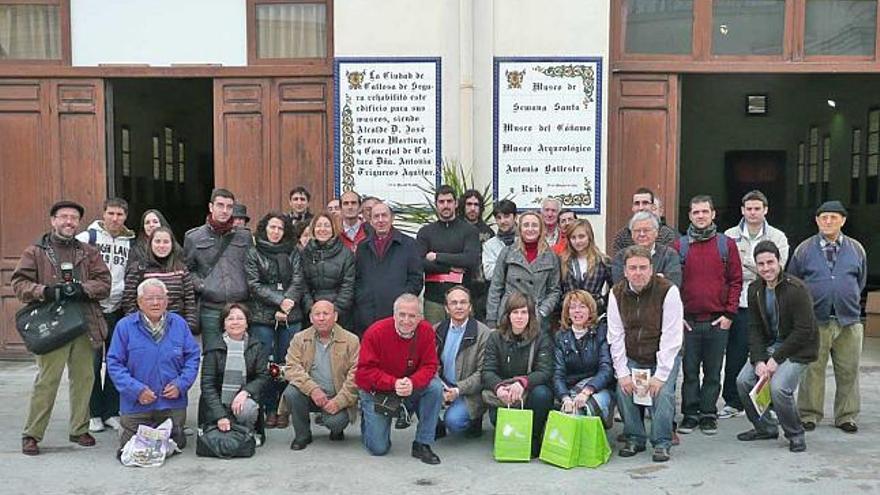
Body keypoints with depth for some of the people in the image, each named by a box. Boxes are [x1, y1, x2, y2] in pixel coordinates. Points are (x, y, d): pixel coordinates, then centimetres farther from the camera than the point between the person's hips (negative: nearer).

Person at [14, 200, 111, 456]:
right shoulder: (35, 251, 8)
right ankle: (31, 434, 6)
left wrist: (82, 289, -12)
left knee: (83, 378, 8)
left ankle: (79, 429, 21)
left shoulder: (89, 253, 15)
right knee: (46, 380, -5)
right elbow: (19, 283, 0)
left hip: (85, 325, 3)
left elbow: (104, 282, 6)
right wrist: (46, 291, -17)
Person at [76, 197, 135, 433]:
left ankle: (111, 412, 17)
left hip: (118, 309, 3)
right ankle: (94, 413, 12)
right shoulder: (88, 237, 0)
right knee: (93, 362, 0)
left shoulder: (131, 243, 10)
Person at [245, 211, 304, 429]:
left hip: (291, 316, 1)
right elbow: (254, 285, -2)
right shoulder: (253, 254, 8)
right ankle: (269, 409, 8)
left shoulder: (293, 253, 13)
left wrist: (287, 306, -11)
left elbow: (298, 282, 3)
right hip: (262, 317, -1)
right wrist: (280, 301, -12)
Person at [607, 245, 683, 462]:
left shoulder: (668, 291, -17)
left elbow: (671, 338, -19)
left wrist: (660, 375, -22)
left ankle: (662, 443, -2)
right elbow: (616, 337, -5)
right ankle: (634, 438, 6)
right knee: (623, 390, -16)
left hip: (663, 357, -3)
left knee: (662, 393, -22)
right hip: (632, 359, 3)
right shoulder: (616, 293, -5)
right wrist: (622, 372, -13)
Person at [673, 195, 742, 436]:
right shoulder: (679, 246, 5)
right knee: (690, 371, 5)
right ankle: (690, 414, 15)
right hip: (687, 322, 0)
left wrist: (729, 314, -3)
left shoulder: (727, 244, 5)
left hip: (718, 321, 0)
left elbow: (736, 280, 4)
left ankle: (708, 414, 16)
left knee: (713, 372, 6)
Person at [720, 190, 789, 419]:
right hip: (738, 304, 0)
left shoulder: (777, 237, 6)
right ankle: (733, 402, 15)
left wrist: (745, 262, -12)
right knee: (734, 356, 4)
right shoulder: (730, 236, 6)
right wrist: (757, 273, -8)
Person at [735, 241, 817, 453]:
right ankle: (765, 427, 16)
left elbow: (804, 331, -20)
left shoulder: (797, 288, -19)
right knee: (743, 381, -6)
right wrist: (758, 361, -11)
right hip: (769, 345, 7)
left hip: (797, 348, -6)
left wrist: (776, 359, -19)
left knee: (778, 387, -24)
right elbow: (755, 329, 2)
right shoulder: (755, 290, 1)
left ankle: (795, 434, 2)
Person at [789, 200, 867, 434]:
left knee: (848, 371, 6)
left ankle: (846, 416, 18)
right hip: (815, 321, -2)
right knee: (812, 369, 1)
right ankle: (809, 414, 11)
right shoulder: (804, 249, 4)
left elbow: (861, 281, 20)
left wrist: (849, 300, 15)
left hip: (849, 320, 2)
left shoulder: (855, 249, 9)